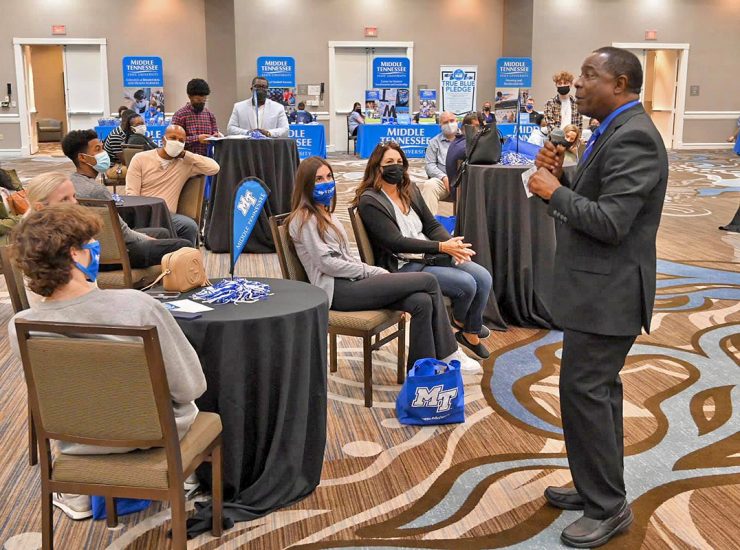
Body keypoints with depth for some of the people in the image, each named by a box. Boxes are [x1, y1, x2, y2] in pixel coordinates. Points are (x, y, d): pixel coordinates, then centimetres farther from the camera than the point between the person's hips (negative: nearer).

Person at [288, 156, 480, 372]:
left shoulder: (325, 214, 24)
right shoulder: (304, 218, -5)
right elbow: (326, 263, -13)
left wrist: (379, 273, 4)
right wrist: (373, 272, -10)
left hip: (350, 281, 8)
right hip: (336, 290, -8)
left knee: (422, 302, -18)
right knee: (429, 281, -15)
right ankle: (448, 356, -6)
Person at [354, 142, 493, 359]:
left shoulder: (410, 190, 13)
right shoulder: (369, 201, -11)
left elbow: (432, 225, 12)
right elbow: (395, 242, -19)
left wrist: (453, 244, -11)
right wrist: (442, 247, -23)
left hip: (430, 256, 7)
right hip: (403, 266, -7)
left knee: (483, 277, -11)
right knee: (466, 283, -21)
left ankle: (471, 333, 12)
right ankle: (459, 320, 16)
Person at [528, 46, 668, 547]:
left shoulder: (633, 137, -20)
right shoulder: (616, 131, 12)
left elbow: (610, 221, -26)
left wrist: (553, 191, -16)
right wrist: (561, 174, -1)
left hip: (608, 290, -10)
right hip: (597, 285, 10)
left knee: (583, 389, -6)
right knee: (597, 389, 16)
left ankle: (608, 507, 7)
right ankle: (599, 488, 29)